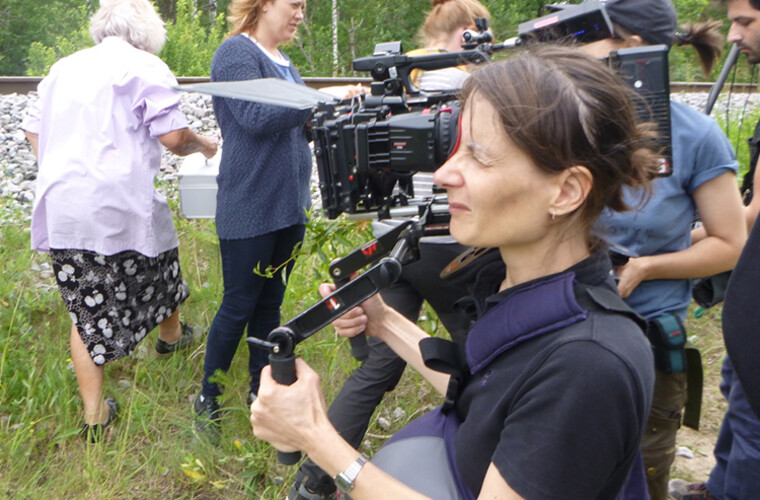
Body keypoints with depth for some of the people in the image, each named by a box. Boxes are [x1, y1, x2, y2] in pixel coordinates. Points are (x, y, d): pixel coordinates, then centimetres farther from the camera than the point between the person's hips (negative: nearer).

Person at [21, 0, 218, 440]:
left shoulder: (63, 69, 17)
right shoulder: (146, 67, -3)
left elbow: (34, 129, 22)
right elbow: (172, 136, -10)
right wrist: (204, 146, 10)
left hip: (62, 209, 5)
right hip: (119, 203, -5)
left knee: (86, 308, 8)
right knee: (159, 263, 25)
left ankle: (94, 415, 12)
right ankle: (171, 335, 51)